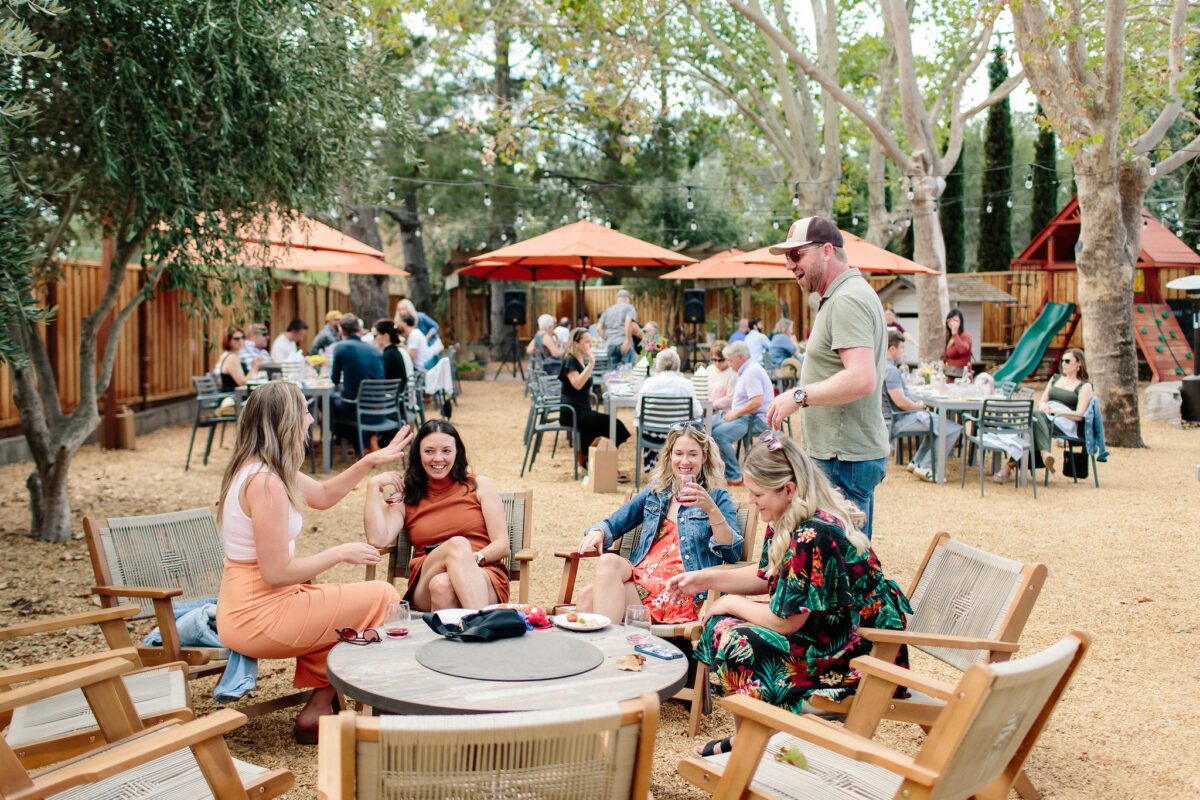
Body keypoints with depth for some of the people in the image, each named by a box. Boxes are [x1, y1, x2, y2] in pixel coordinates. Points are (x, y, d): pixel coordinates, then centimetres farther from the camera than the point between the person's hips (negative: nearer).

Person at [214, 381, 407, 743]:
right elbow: (276, 573, -24)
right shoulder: (266, 482, -23)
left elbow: (324, 494, 24)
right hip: (259, 616, -10)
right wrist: (341, 553, -13)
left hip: (243, 611, 10)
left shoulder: (255, 468, 9)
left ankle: (319, 706, 27)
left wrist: (371, 461, 16)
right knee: (383, 597, -4)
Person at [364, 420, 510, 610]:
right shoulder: (405, 497, 20)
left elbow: (502, 546, 8)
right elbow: (378, 540, -1)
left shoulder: (480, 485, 18)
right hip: (424, 587, 0)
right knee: (457, 543, -34)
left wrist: (474, 558, -14)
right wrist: (373, 486, 5)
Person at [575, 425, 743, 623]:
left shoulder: (717, 498, 12)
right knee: (607, 561, -32)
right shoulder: (654, 493, 25)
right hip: (642, 576, 5)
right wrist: (598, 532, 0)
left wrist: (711, 509, -15)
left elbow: (733, 554, -1)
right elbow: (613, 524, 25)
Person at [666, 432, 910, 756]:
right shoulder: (788, 521, 1)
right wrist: (706, 578, 9)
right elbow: (766, 576, 17)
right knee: (720, 620, 5)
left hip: (856, 657, -10)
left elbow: (784, 621, -23)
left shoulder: (813, 537, -29)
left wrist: (731, 604, -7)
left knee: (729, 636, -18)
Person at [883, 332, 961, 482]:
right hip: (903, 420, -11)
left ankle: (916, 462, 25)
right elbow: (901, 402, -28)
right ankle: (926, 468, -5)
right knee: (953, 428, -12)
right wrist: (918, 406, -8)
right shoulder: (890, 370, -23)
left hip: (892, 417, 11)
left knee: (936, 423, 30)